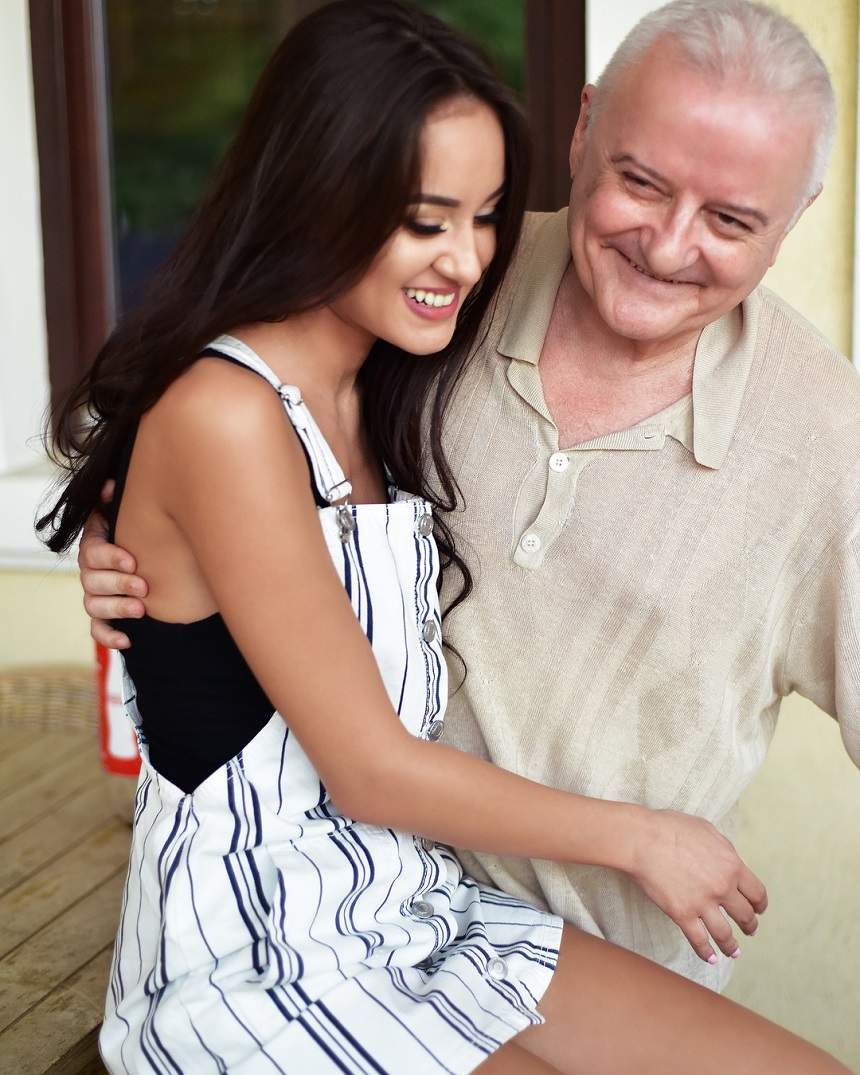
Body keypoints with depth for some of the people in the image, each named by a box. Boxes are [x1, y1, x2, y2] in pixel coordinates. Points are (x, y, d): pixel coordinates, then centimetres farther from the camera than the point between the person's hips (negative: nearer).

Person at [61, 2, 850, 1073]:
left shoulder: (380, 398, 9)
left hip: (413, 910, 8)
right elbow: (370, 770, -16)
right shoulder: (221, 415, -19)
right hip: (249, 972, -8)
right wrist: (636, 838, -5)